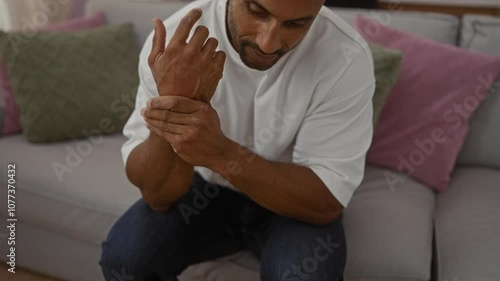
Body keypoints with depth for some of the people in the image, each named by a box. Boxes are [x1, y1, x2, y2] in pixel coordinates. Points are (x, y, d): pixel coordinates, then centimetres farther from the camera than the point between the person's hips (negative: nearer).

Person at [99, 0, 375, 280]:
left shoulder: (346, 57, -24)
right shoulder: (179, 41, -21)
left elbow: (327, 201, -23)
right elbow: (157, 195, -20)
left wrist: (220, 153, -37)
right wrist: (173, 99, -39)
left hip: (295, 200, 0)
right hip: (206, 188, 1)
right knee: (123, 256, -19)